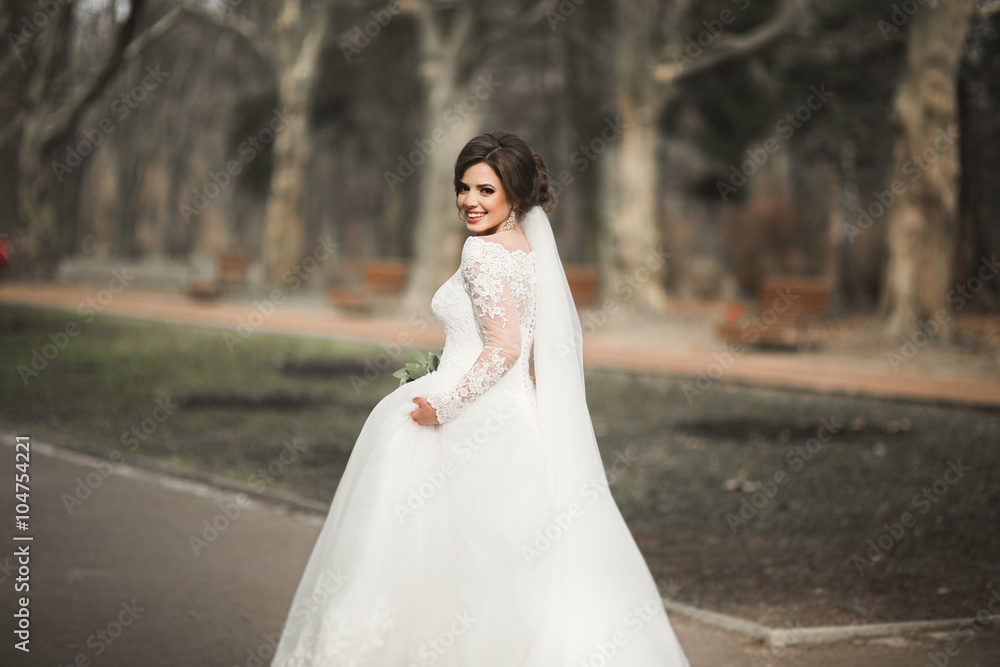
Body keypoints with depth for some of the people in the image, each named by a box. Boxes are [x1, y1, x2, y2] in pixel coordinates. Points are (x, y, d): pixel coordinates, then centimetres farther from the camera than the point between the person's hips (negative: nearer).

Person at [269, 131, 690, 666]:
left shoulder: (484, 251, -14)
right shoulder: (531, 248, 13)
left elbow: (504, 348, -24)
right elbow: (534, 351, 17)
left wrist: (443, 406, -17)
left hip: (473, 424, -9)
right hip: (516, 420, 9)